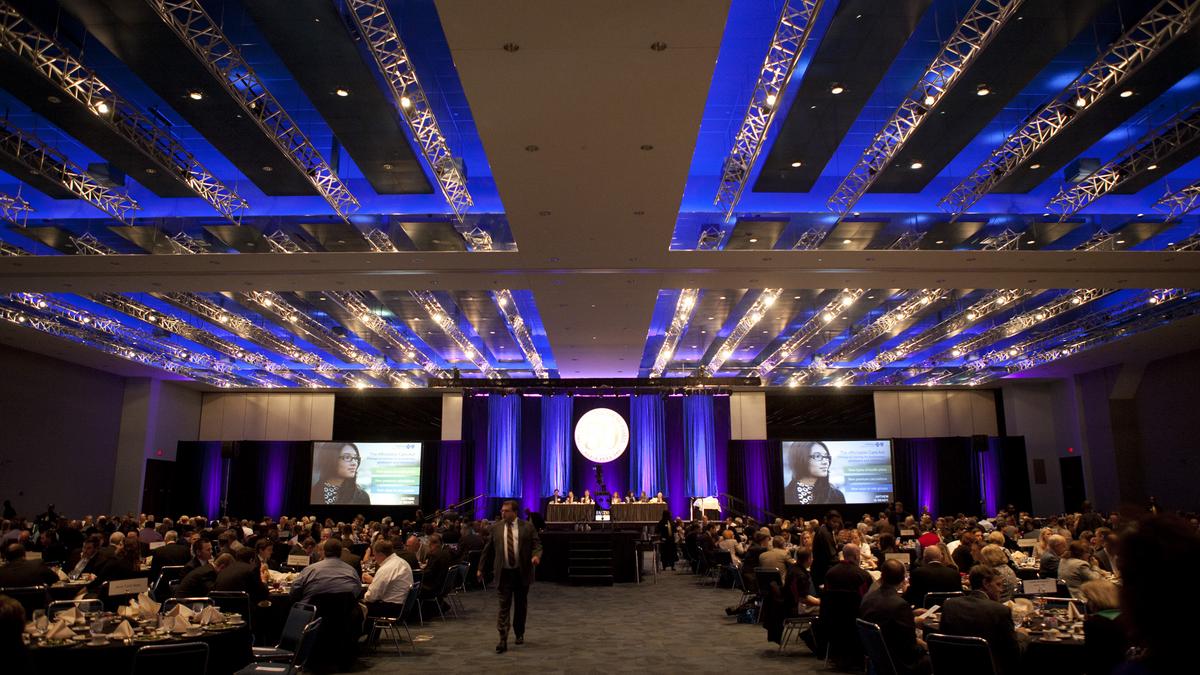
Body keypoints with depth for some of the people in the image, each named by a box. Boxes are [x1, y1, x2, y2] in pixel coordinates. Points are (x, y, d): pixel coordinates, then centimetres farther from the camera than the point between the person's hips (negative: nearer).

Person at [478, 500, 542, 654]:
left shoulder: (527, 527, -1)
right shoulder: (496, 528, 4)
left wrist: (536, 555, -22)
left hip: (522, 572, 0)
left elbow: (537, 544, 0)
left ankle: (519, 634, 32)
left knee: (521, 605, 13)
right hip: (504, 573, 0)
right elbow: (488, 549, 10)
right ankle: (503, 640, -6)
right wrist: (481, 568, 12)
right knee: (504, 606, -5)